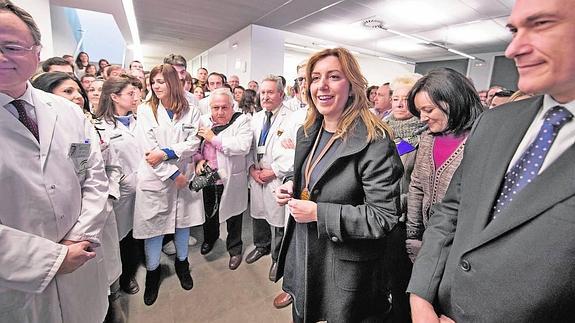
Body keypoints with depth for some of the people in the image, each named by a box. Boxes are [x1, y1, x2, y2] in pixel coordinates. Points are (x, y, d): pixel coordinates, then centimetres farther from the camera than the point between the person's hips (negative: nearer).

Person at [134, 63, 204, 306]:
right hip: (155, 177, -1)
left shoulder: (190, 112, 3)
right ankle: (153, 271, 30)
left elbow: (194, 143, -6)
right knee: (153, 225, 7)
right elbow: (147, 148, -9)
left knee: (183, 221, 14)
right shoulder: (145, 110, 0)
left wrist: (165, 152, -19)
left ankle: (182, 264, 36)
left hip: (185, 175, 2)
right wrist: (172, 174, -12)